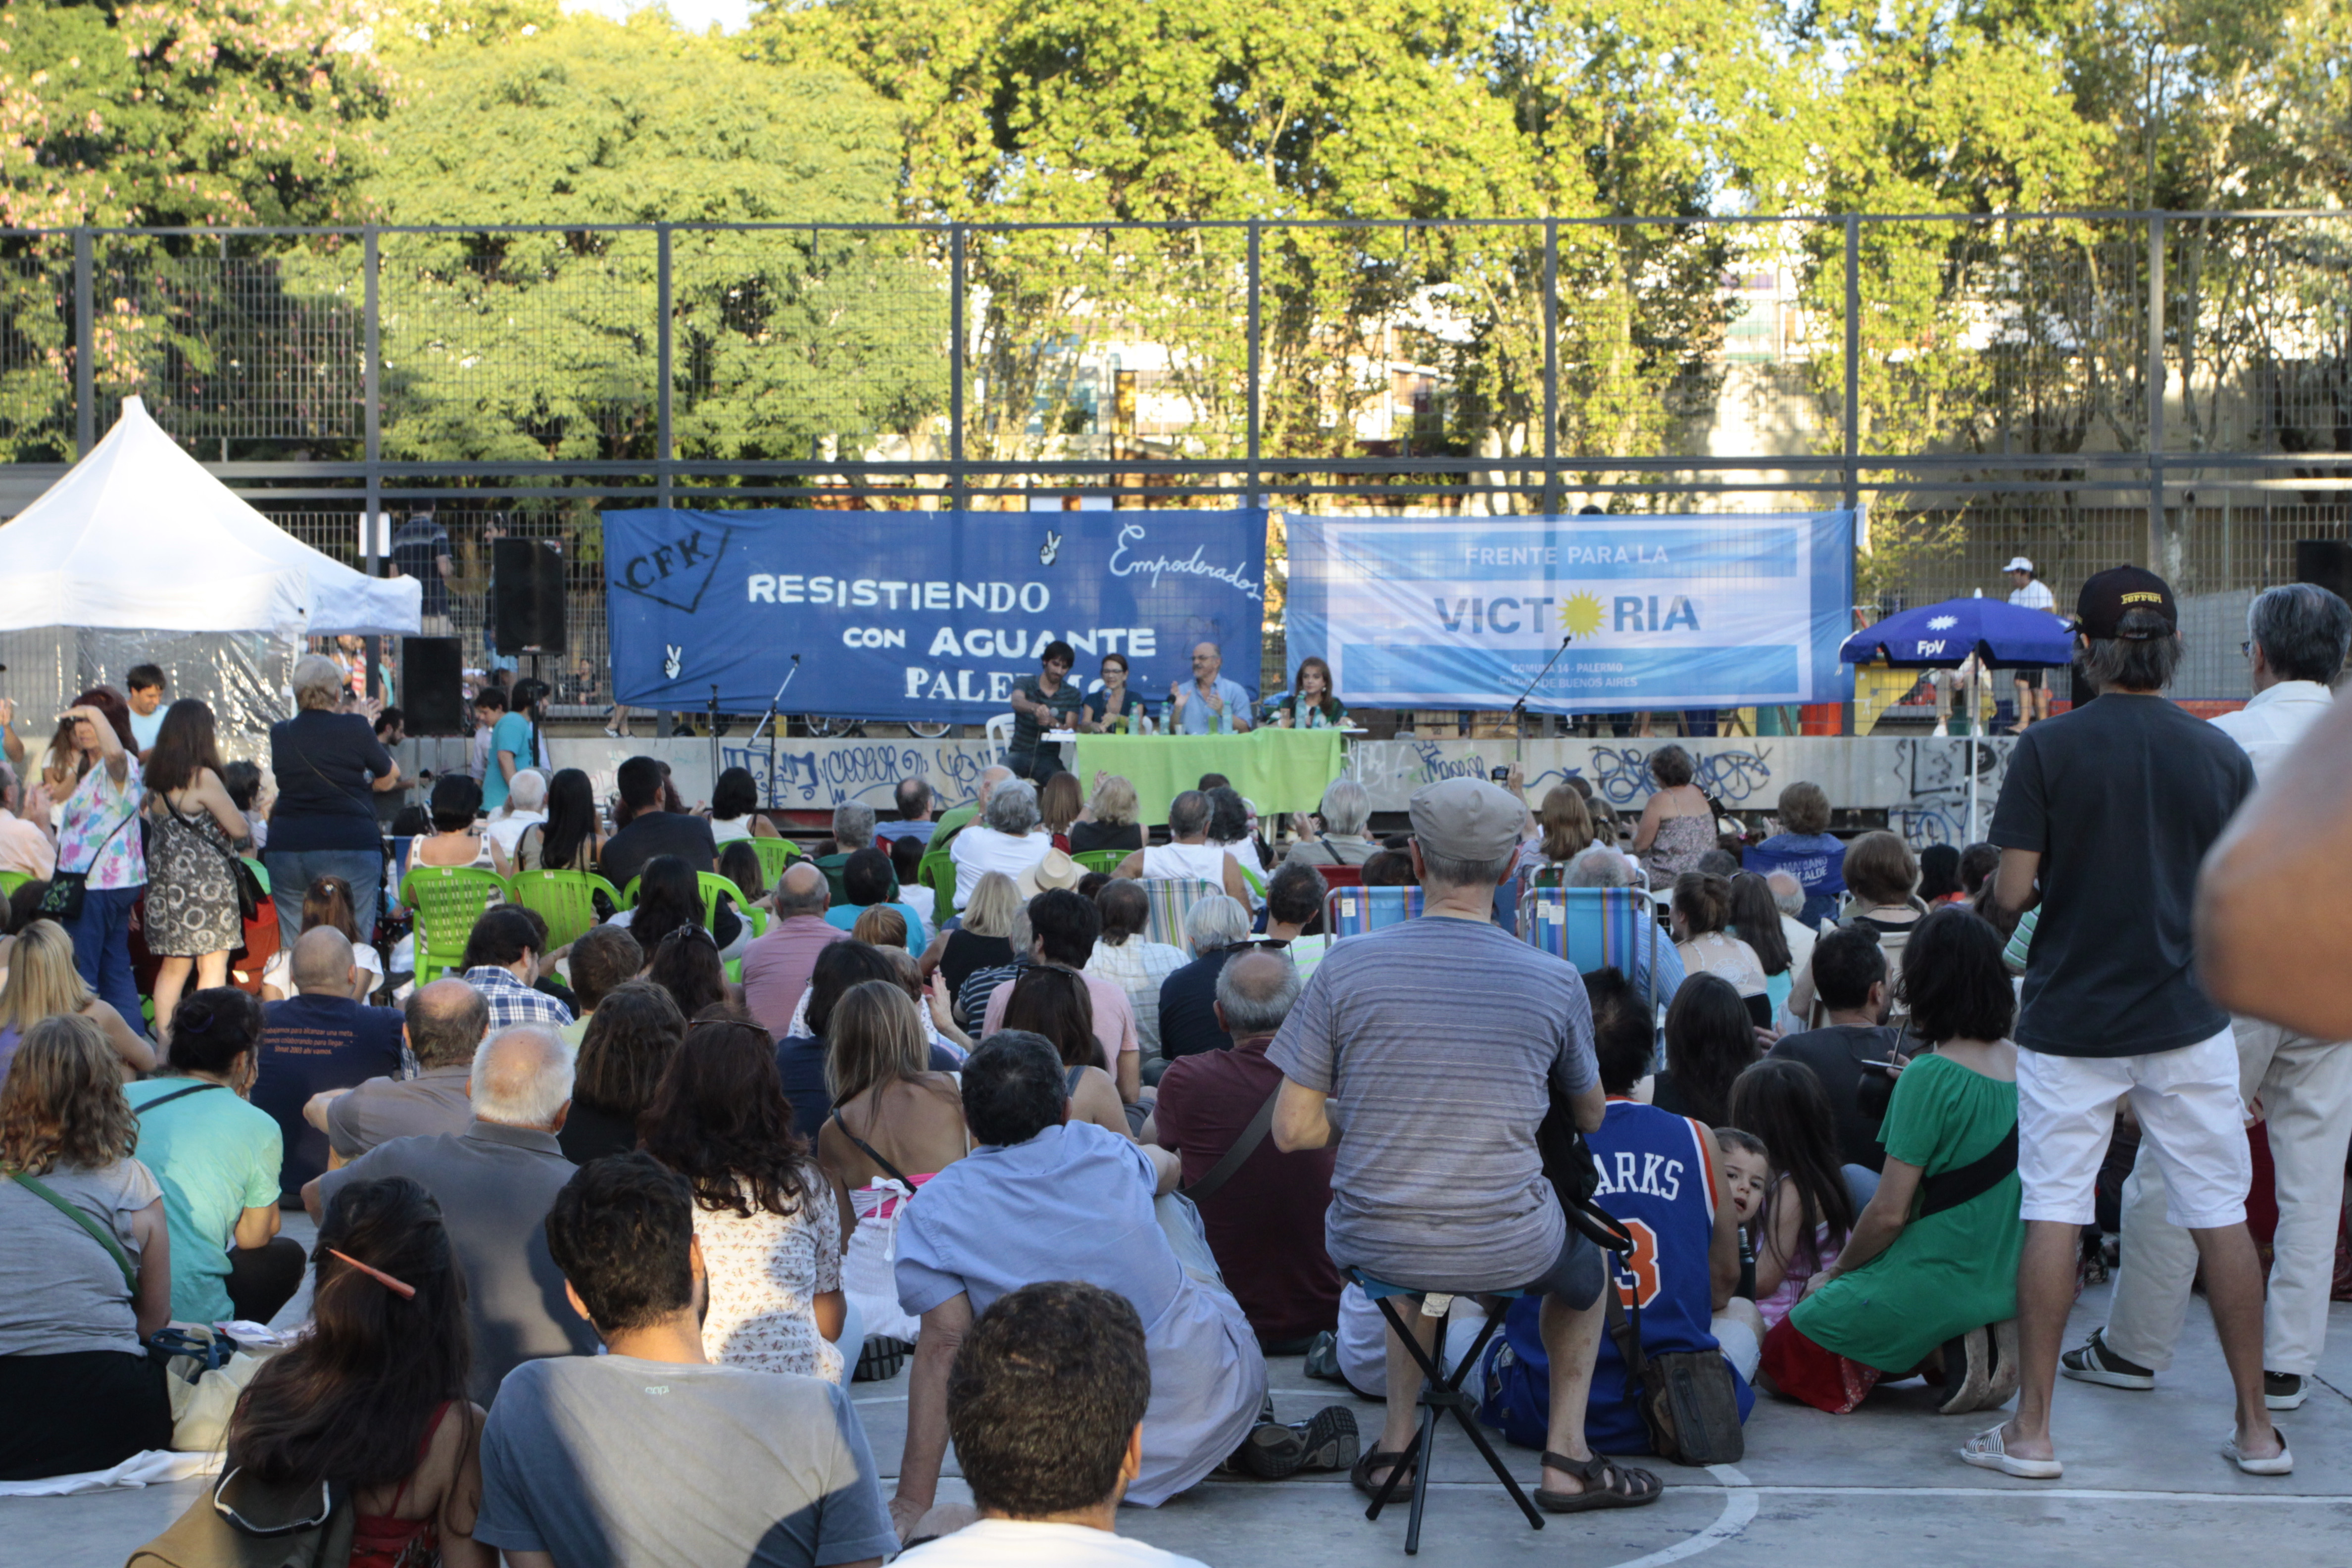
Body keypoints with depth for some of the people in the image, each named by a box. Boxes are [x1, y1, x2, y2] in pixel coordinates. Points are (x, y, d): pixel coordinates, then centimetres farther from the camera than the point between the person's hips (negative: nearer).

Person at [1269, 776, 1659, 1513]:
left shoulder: (1348, 965, -10)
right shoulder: (1555, 982, -8)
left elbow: (1293, 1130, -7)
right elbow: (1591, 1118, 10)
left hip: (1372, 1249, 1)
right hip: (1504, 1250, -1)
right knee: (1586, 1266, 35)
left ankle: (1397, 1437, 38)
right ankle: (1567, 1458, 30)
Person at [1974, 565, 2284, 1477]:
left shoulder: (2049, 749, -8)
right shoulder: (2220, 755, -1)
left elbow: (2010, 893, -11)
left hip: (2069, 1018, -2)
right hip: (2186, 1019, 2)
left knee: (2053, 1214, 2)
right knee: (2221, 1216, 8)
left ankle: (2032, 1430, 5)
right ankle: (2257, 1428, 15)